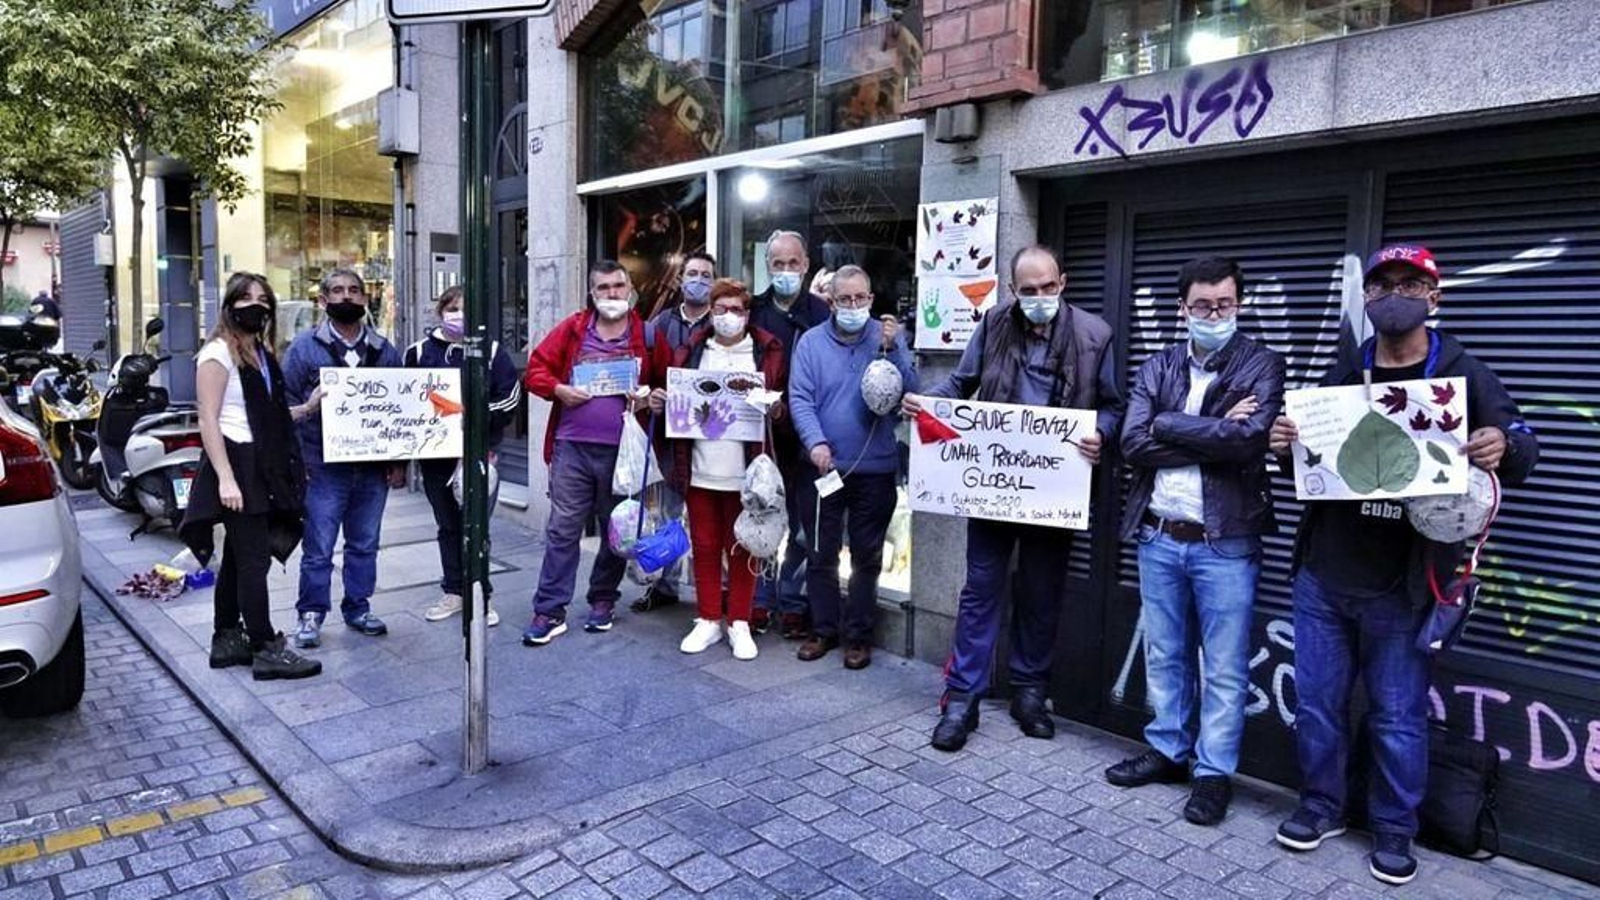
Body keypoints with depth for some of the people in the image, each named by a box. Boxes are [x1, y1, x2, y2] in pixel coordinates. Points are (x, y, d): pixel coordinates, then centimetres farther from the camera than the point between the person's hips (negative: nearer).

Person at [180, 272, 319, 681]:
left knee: (238, 556, 14)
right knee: (254, 558, -8)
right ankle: (266, 649, -3)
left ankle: (227, 640, 23)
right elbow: (208, 421, -15)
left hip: (262, 467, 9)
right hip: (236, 464, -9)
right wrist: (225, 478, -22)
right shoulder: (218, 354, -9)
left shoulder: (262, 352, 17)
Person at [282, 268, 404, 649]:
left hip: (374, 467, 3)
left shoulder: (384, 349, 10)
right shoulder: (305, 347, 1)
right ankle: (311, 615, 14)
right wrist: (306, 409, -18)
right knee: (319, 548, 0)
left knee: (365, 545, 12)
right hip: (324, 468, -3)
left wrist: (399, 461, 9)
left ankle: (358, 609, 25)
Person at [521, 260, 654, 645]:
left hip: (621, 451, 0)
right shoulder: (572, 329, 6)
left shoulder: (646, 335, 4)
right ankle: (550, 610, 8)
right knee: (562, 530, 1)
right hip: (572, 447, 0)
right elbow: (535, 370, 8)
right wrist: (559, 390, -10)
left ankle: (603, 600, 29)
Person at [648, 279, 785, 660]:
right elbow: (676, 400, 12)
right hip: (700, 470, 3)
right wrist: (659, 401, -9)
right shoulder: (691, 351, 11)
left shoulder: (767, 352, 3)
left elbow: (784, 403, 3)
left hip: (745, 472, -2)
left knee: (742, 549, 7)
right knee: (704, 547, 10)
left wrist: (776, 409, -18)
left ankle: (739, 623, 19)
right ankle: (708, 620, 23)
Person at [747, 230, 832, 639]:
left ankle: (792, 602, 19)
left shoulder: (821, 313, -1)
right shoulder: (753, 311, 7)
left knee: (804, 524, 6)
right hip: (762, 434, 2)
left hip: (805, 436, -2)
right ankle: (759, 598, 23)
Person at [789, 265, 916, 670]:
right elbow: (800, 399, -6)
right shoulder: (811, 342, 0)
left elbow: (910, 391, -6)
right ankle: (823, 629, 25)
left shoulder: (888, 338, 1)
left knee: (867, 557, 9)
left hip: (876, 469, 0)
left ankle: (858, 634, 22)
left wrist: (892, 350, -19)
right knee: (821, 553, 10)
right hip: (825, 466, 0)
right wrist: (815, 442, -21)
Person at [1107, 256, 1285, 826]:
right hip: (1158, 538, 4)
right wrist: (1213, 434, -13)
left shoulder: (1262, 367, -2)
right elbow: (1132, 445, -6)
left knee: (1224, 669, 6)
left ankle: (1214, 772, 21)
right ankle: (1168, 751, 32)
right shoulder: (1157, 368, 7)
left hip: (1226, 542, -3)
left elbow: (1249, 439, -20)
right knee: (1163, 656, 16)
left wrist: (1169, 425, -12)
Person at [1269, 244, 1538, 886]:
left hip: (1400, 589, -3)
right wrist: (1284, 445, -6)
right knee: (1317, 703, 11)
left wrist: (1504, 447, -24)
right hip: (1321, 578, 3)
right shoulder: (1341, 377, 9)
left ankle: (1394, 831, 26)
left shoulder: (1464, 375, 0)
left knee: (1398, 717, 8)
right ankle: (1321, 807, 29)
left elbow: (1522, 449, 1)